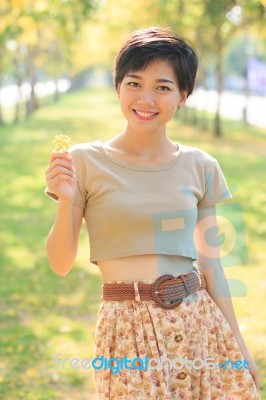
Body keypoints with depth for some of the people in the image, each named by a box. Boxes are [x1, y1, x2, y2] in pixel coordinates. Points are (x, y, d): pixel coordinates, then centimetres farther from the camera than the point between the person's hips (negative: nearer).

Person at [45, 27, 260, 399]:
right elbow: (61, 264, -3)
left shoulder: (200, 166, 5)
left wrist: (239, 345, 9)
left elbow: (211, 264, 9)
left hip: (200, 322, 3)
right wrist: (66, 201, -19)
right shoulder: (86, 161, -4)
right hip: (129, 328, -3)